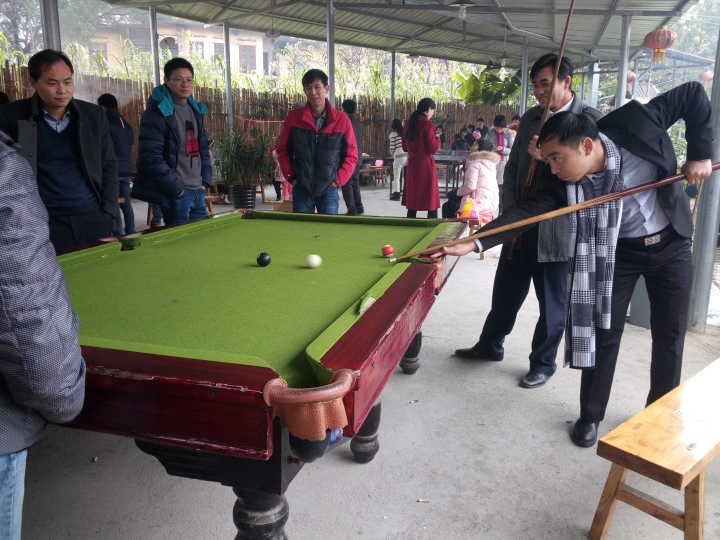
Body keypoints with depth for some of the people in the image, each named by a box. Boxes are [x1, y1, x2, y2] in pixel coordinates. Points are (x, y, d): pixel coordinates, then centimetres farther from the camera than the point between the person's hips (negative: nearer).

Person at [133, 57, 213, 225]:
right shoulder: (157, 112, -10)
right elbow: (151, 157, -16)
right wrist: (176, 188, -15)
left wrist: (206, 180, 9)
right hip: (176, 193, -7)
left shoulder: (196, 110, 13)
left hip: (198, 190, 7)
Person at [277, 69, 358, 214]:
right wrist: (291, 176, 0)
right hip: (301, 189, 1)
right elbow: (282, 149, 8)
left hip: (328, 190, -1)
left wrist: (338, 180, -6)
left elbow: (351, 155, 1)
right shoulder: (293, 117, -1)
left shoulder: (342, 119, -4)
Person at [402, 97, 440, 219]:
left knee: (412, 198, 11)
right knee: (431, 198, 0)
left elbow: (405, 147, 17)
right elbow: (433, 148, -13)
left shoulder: (409, 123, 9)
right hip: (425, 164, -7)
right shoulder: (427, 124, -13)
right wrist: (437, 138, 4)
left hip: (411, 165, 7)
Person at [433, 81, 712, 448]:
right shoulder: (563, 180, -22)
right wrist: (474, 243, -40)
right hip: (618, 252, 0)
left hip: (670, 245, 0)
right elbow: (528, 211, -28)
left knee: (669, 336, 9)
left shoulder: (636, 123, -26)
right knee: (604, 331, 1)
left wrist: (700, 155, -19)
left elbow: (694, 94, -13)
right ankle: (590, 416, 17)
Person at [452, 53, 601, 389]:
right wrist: (508, 214, 2)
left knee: (553, 303, 9)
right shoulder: (530, 119, 9)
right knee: (505, 291, 17)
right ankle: (490, 346, 37)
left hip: (557, 231, -5)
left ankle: (543, 364, 27)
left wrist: (549, 156, -24)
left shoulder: (590, 120, -7)